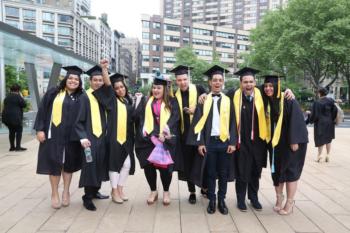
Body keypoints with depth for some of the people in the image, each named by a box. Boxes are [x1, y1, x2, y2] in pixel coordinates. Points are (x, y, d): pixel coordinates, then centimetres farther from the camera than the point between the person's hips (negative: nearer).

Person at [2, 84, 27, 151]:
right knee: (19, 131, 1)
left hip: (6, 117, 8)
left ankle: (12, 147, 18)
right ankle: (18, 147, -2)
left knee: (11, 131, 15)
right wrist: (22, 97, 1)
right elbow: (24, 105, -6)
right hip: (15, 117, -8)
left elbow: (5, 106, 19)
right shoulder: (18, 97, -11)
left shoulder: (7, 97, 14)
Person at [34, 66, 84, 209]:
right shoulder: (53, 93, 2)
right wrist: (40, 129, -7)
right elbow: (43, 111, 1)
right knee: (54, 163, 4)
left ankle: (66, 192, 25)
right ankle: (54, 193, 19)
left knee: (69, 163, 10)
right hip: (54, 134, -1)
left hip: (71, 136, 1)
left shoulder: (80, 97, 6)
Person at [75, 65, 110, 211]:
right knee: (90, 166, -7)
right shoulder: (85, 97, -6)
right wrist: (83, 137, -21)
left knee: (99, 165, 12)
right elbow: (79, 120, -11)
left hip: (102, 137, 6)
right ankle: (87, 198, 3)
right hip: (90, 137, -6)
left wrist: (106, 133, 11)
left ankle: (95, 191, 26)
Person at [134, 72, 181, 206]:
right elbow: (138, 116, 1)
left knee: (165, 166, -2)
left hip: (166, 140, -2)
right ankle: (153, 191, 22)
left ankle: (166, 191, 20)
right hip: (147, 139, 2)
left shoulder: (172, 102, 7)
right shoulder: (145, 102, 13)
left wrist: (164, 134, -19)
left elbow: (174, 119, -5)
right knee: (148, 165, 2)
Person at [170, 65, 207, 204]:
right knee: (188, 163, 9)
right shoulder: (175, 96, 7)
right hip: (184, 134, 3)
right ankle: (192, 192, 24)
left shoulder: (199, 89, -4)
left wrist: (197, 110, -17)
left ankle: (204, 187, 30)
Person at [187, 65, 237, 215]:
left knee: (223, 173, 9)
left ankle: (221, 200, 23)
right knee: (210, 173, 8)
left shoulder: (228, 101, 8)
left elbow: (233, 123, 4)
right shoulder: (203, 100, 4)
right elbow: (198, 122, 0)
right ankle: (212, 200, 22)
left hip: (225, 142, 1)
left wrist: (232, 142, -5)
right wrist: (199, 142, -8)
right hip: (209, 142, -1)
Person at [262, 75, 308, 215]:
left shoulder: (288, 101, -15)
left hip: (291, 142, -6)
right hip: (274, 143, 6)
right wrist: (268, 140, 3)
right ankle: (279, 198, 28)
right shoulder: (266, 102, 2)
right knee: (277, 171, 12)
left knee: (290, 172, 2)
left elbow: (296, 120, -18)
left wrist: (294, 141, -20)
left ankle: (289, 203, 14)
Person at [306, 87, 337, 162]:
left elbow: (314, 115, -14)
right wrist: (333, 120, 7)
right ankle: (328, 155, 16)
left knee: (321, 139, 7)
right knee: (328, 139, 15)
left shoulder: (317, 103, -15)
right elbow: (335, 112, -6)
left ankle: (320, 155, 11)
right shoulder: (331, 101, -4)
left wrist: (309, 113, 6)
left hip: (320, 123, -3)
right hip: (330, 123, 3)